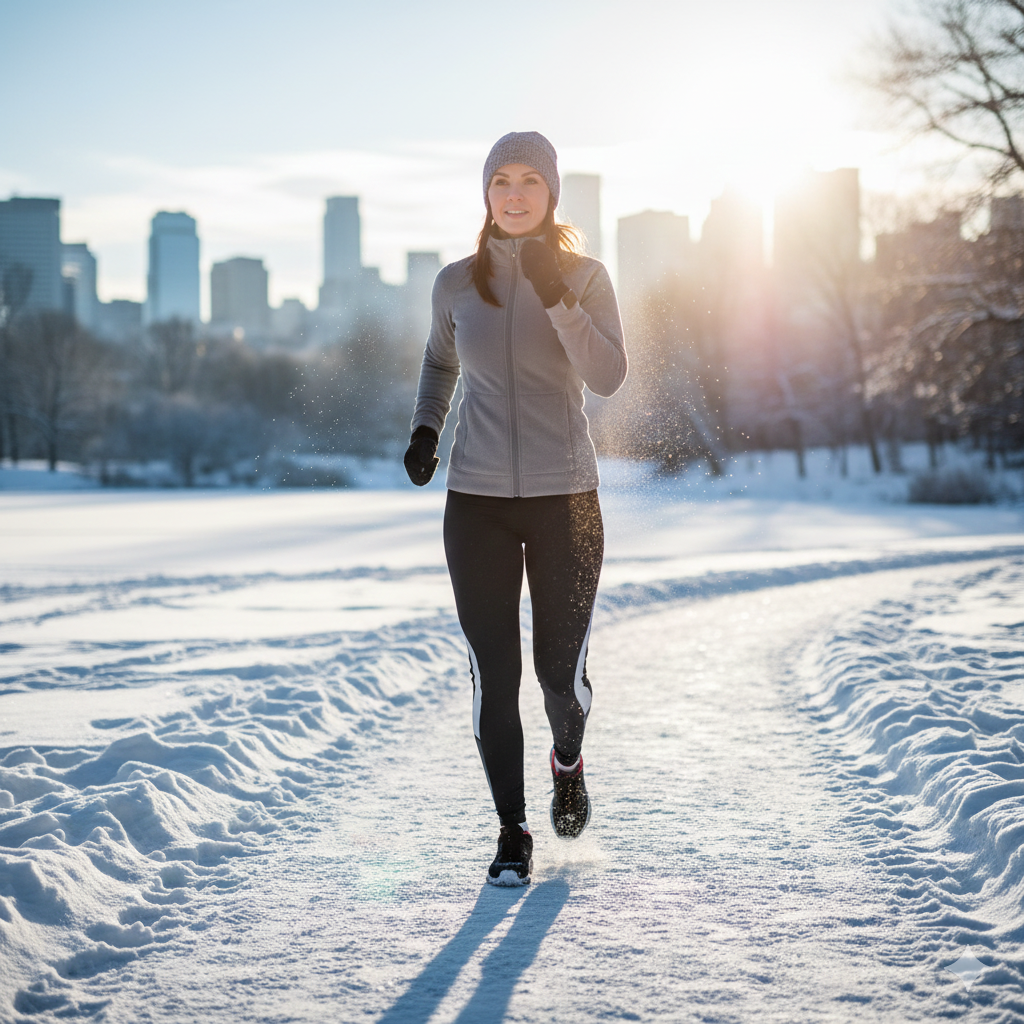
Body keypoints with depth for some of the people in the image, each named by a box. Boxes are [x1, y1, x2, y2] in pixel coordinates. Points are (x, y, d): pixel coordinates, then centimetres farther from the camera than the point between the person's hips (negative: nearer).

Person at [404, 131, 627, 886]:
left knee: (561, 667, 3)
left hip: (565, 496, -1)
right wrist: (426, 428, 8)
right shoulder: (457, 283, 5)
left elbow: (609, 377, -15)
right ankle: (512, 832, 12)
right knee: (493, 674, -2)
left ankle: (569, 762, 38)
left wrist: (557, 299, -25)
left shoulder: (584, 276, -1)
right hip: (477, 499, 1)